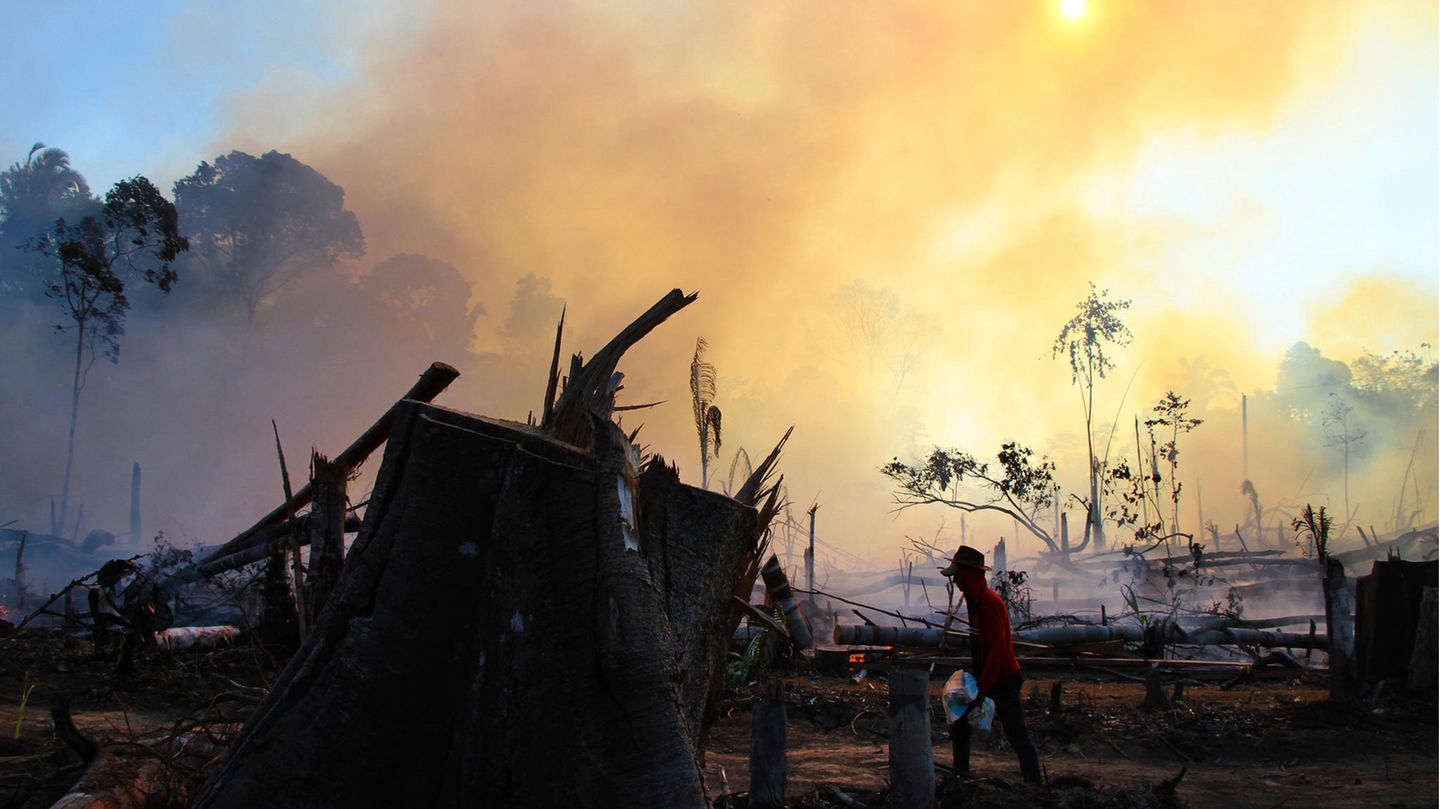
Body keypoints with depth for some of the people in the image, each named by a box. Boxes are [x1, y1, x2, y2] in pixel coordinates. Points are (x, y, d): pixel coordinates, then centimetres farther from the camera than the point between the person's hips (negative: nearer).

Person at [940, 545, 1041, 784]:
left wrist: (982, 690, -22)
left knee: (1017, 737, -3)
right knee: (959, 727, 10)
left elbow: (998, 651, -25)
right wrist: (978, 681, 17)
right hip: (984, 678, 10)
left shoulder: (990, 603, -21)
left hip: (1003, 681, -10)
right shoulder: (975, 601, 9)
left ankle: (1034, 785, 7)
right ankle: (960, 779, 20)